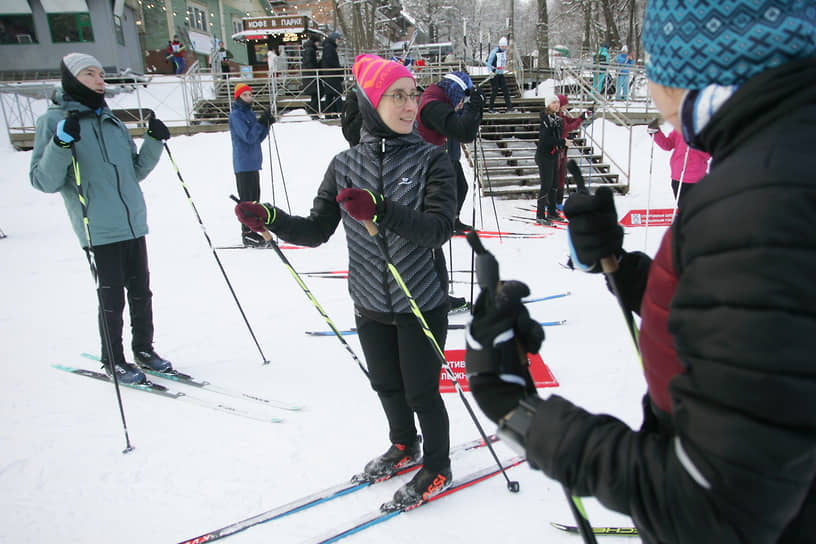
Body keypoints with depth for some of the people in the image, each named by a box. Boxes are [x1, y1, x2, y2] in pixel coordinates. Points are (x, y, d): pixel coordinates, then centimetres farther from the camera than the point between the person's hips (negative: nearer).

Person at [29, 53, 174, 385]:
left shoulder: (112, 122, 15)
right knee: (112, 299, 1)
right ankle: (113, 362, 19)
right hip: (98, 230, -6)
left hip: (134, 225, 6)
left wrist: (154, 142, 8)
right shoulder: (54, 121, -2)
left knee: (141, 293, 13)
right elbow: (43, 181, -9)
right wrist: (61, 145, -23)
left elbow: (136, 171, 21)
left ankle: (144, 350, 29)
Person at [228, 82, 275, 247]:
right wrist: (262, 122, -20)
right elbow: (249, 137, -19)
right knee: (247, 200, -8)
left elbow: (259, 137, 15)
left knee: (254, 199, 12)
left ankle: (253, 230, 19)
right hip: (243, 164, -9)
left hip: (253, 163, 9)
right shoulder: (236, 115, -9)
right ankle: (247, 234, -6)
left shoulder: (249, 113, 17)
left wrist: (267, 124, 1)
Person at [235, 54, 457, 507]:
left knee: (421, 392, 7)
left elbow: (440, 228, -23)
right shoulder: (346, 164, -1)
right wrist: (269, 219, -15)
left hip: (422, 303, -4)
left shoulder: (431, 159, -10)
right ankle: (404, 444, 49)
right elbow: (317, 230, 2)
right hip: (370, 303, 4)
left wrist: (381, 211, -36)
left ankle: (437, 467, 33)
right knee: (386, 385, 20)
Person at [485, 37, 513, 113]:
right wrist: (490, 71, -25)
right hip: (494, 73, -6)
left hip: (501, 73, 7)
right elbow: (489, 62, -13)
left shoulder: (505, 51, 7)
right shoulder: (494, 52, -14)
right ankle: (490, 108, 4)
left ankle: (509, 107, 5)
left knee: (505, 89, 3)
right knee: (494, 90, -6)